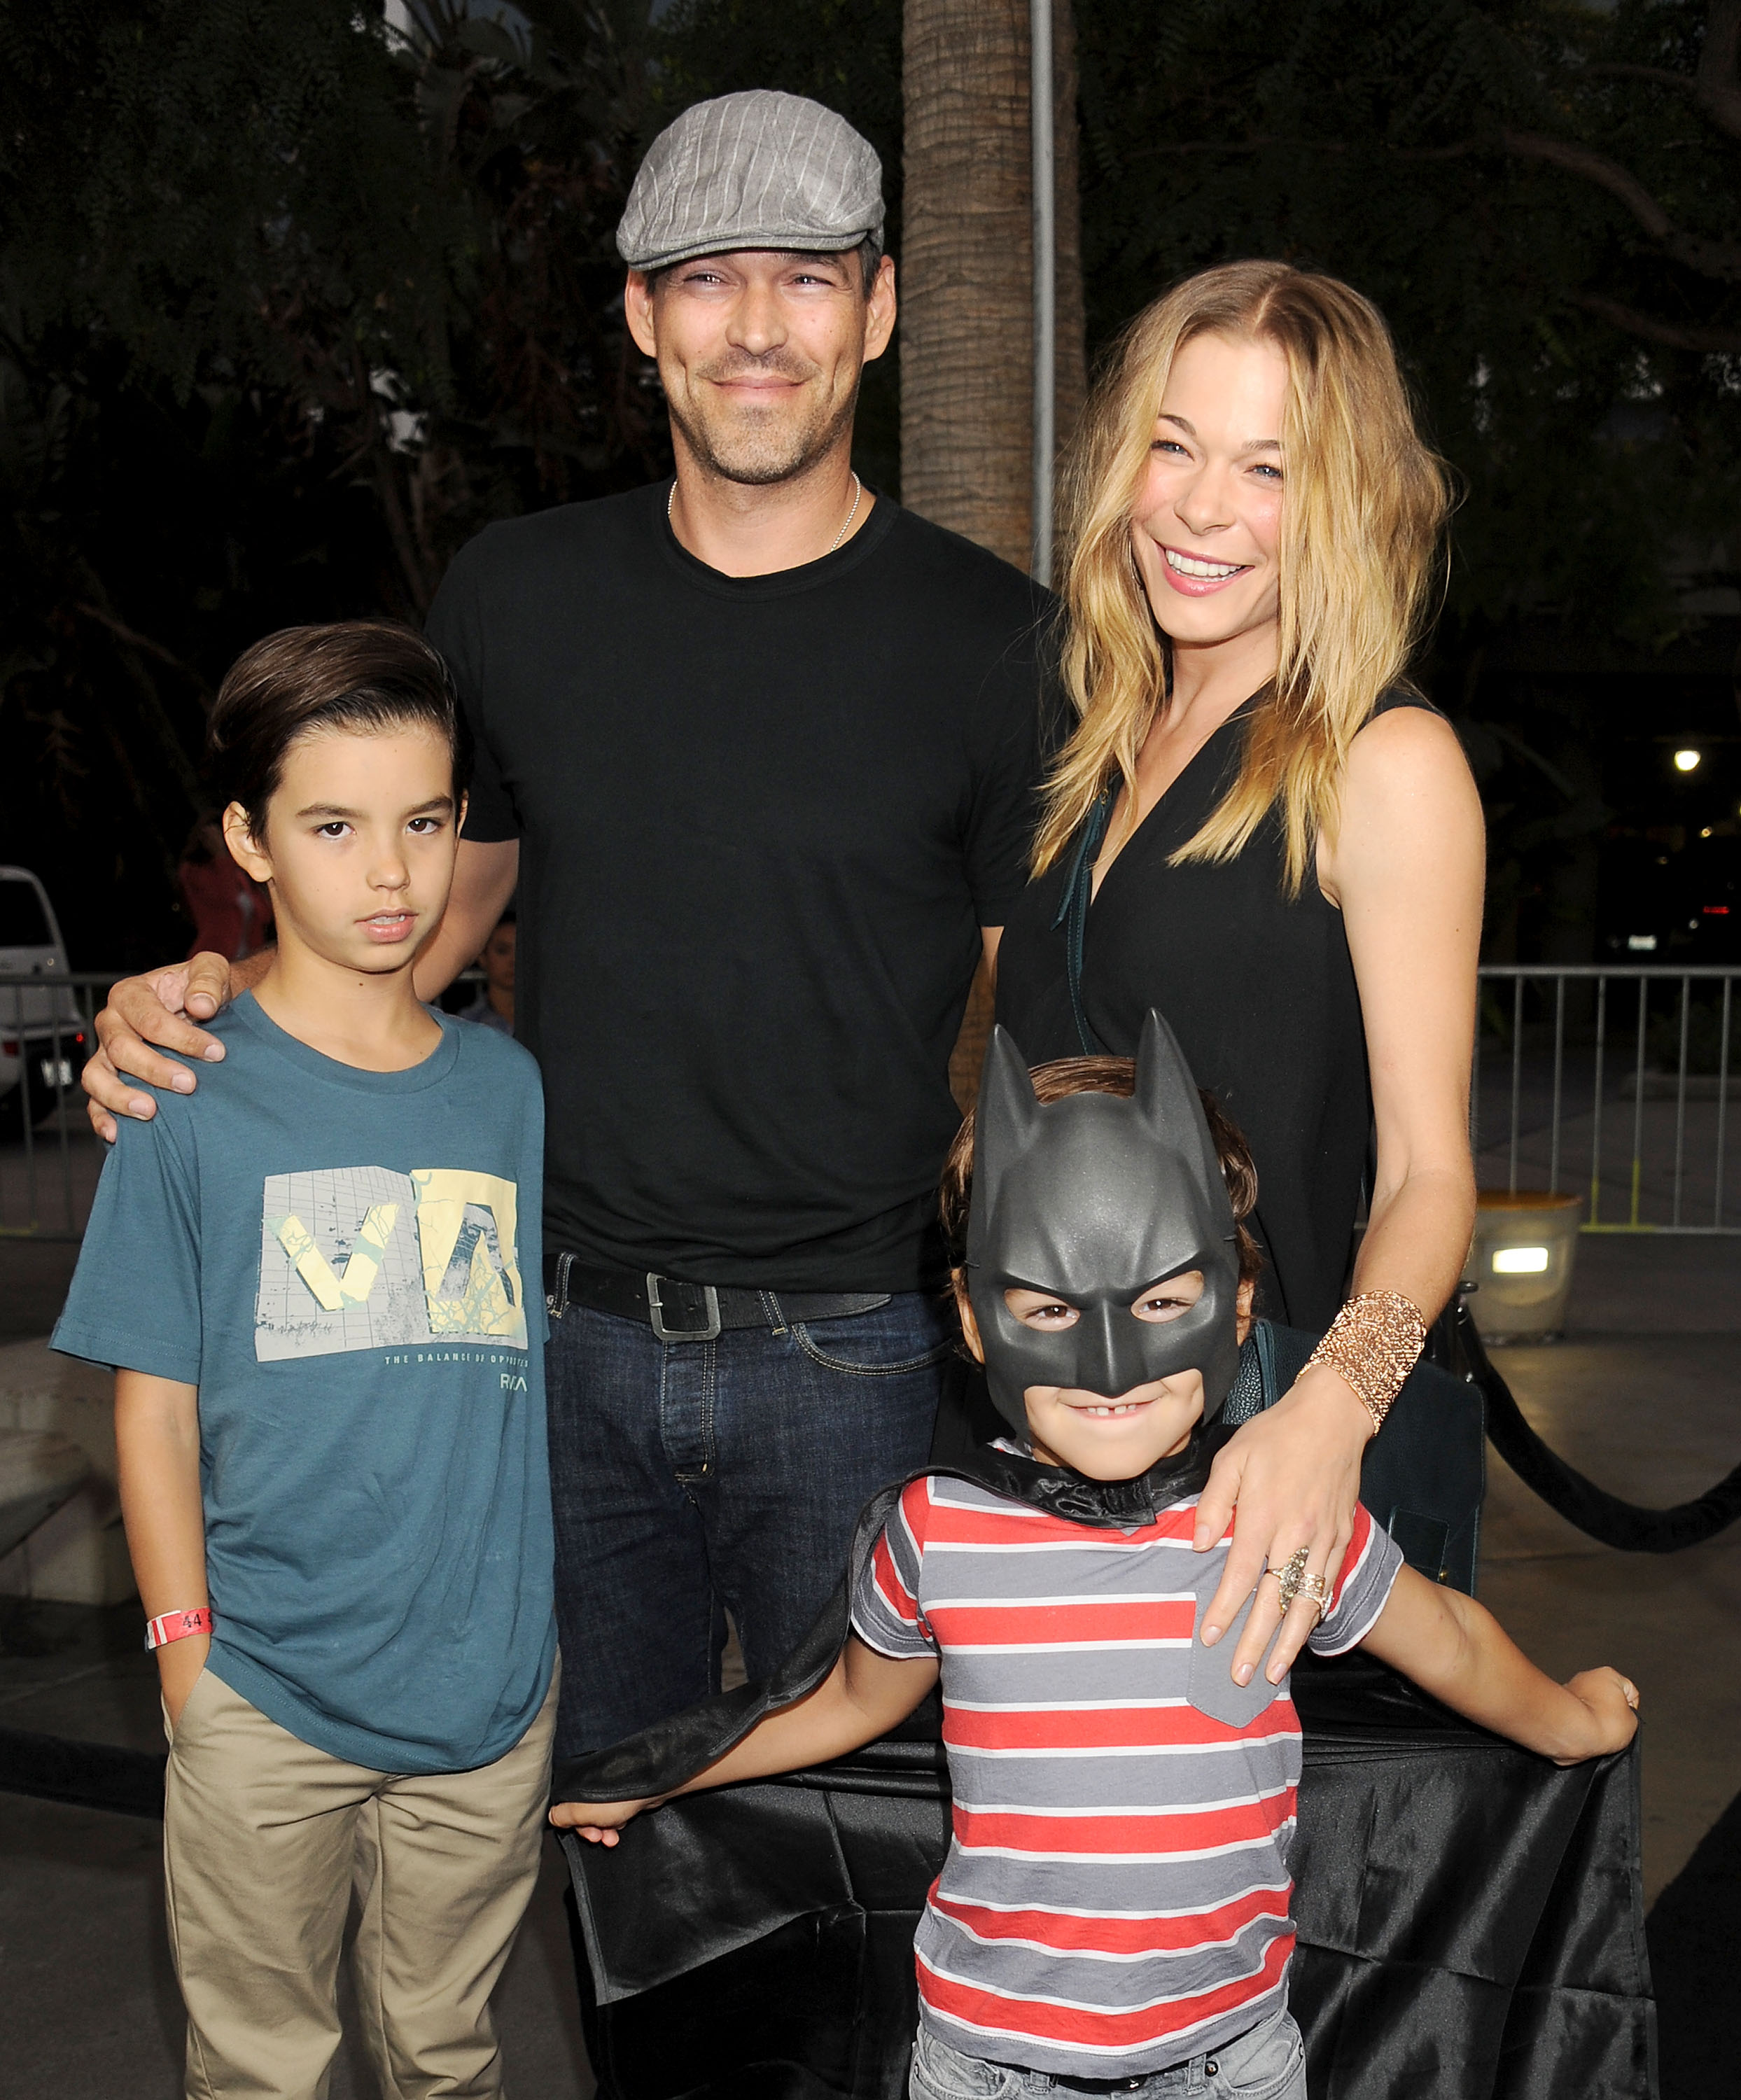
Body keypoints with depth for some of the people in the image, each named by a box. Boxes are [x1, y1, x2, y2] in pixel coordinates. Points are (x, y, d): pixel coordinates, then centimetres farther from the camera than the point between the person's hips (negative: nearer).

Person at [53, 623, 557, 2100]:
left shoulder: (512, 1090, 2)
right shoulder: (191, 1100, -8)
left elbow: (549, 1373, 9)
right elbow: (155, 1406, -4)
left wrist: (582, 1647, 9)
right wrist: (189, 1657, -7)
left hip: (496, 1687, 3)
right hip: (268, 1697, -2)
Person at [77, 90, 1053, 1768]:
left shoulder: (993, 642, -5)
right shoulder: (516, 594, 3)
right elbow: (439, 897, 14)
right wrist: (219, 1000, -4)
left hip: (852, 1356, -2)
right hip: (569, 1336, 3)